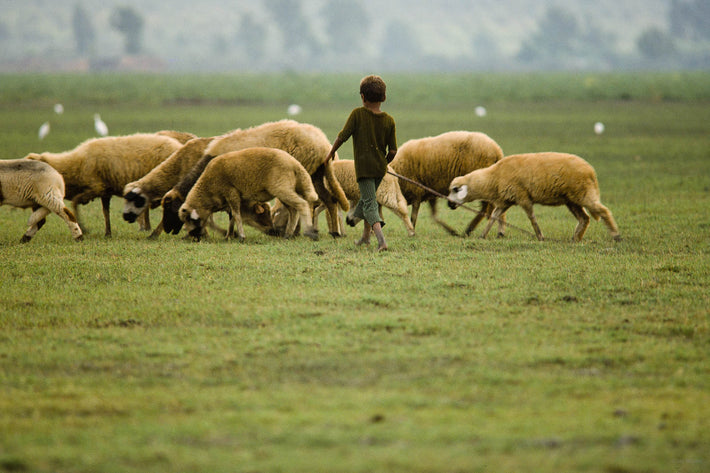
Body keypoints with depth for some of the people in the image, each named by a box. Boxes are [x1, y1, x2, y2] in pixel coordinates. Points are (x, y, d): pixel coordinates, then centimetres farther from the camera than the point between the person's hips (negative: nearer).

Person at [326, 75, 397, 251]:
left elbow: (342, 136, -10)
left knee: (369, 203, -6)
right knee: (366, 198, 25)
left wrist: (332, 151, 7)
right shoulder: (389, 121, -2)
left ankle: (381, 239, -27)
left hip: (364, 168, -5)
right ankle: (365, 236, 38)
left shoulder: (357, 114, -11)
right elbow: (393, 151, -2)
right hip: (380, 168, 5)